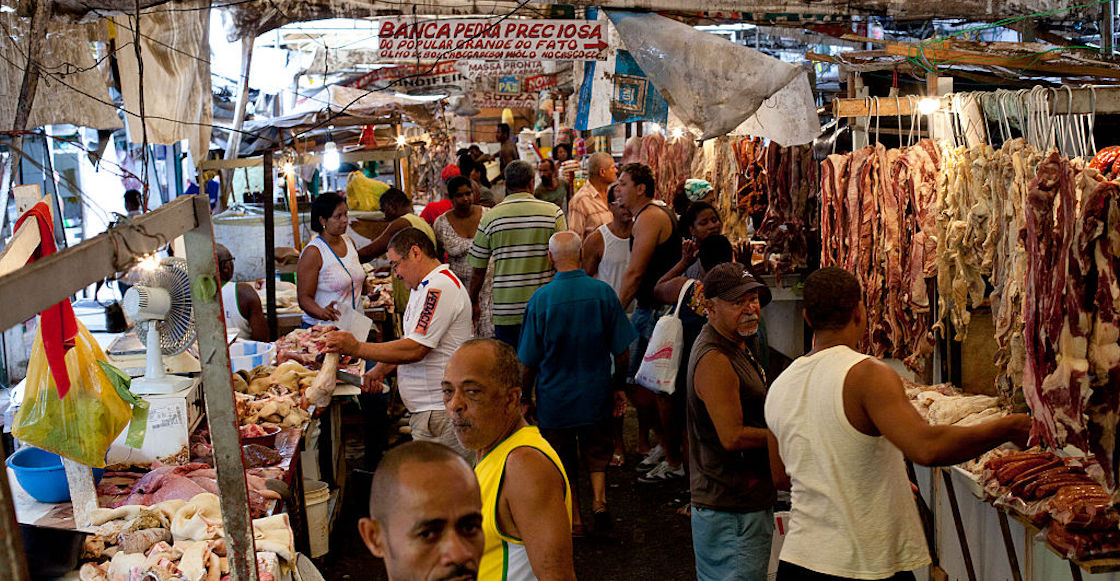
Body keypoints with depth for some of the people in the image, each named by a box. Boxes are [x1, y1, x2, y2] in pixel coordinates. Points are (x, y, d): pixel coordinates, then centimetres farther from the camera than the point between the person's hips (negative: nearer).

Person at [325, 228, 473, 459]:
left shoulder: (439, 288, -16)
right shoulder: (424, 287, 20)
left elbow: (415, 349, -22)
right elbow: (410, 342, 24)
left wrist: (357, 348, -18)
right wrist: (380, 370, 8)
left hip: (440, 412, -10)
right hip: (426, 409, 10)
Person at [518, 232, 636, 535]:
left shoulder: (540, 299, -15)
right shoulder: (603, 292, -10)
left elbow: (528, 361, -7)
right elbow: (622, 351, -3)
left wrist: (525, 396, 8)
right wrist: (619, 386, 12)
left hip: (555, 397, -1)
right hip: (596, 394, 1)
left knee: (564, 464, 15)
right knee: (597, 452, 21)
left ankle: (575, 519, 20)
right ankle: (599, 499, 2)